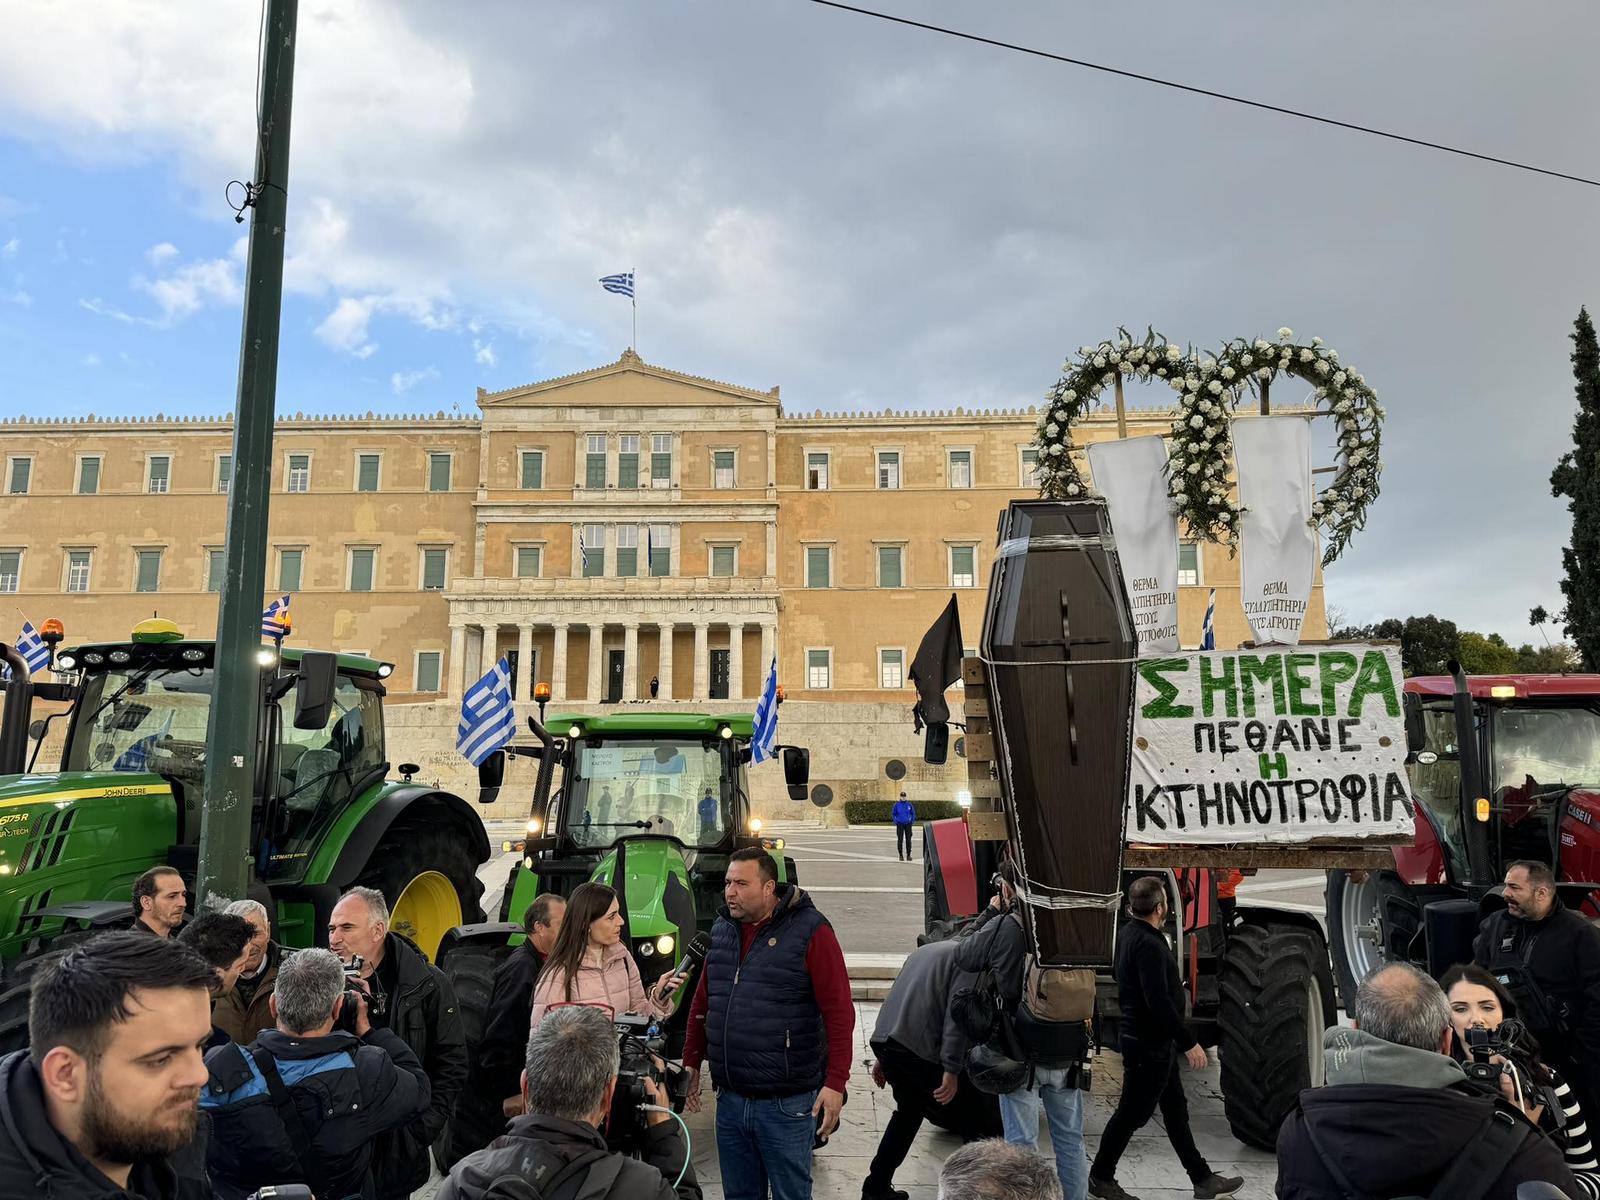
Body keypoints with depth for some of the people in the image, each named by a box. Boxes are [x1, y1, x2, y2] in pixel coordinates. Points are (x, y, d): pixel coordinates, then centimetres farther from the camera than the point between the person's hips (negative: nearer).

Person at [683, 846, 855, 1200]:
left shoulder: (810, 931, -12)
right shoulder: (722, 931, 7)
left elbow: (839, 1011, -15)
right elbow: (701, 1005, 15)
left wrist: (835, 1083, -19)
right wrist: (691, 1064, 13)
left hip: (785, 1104, -5)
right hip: (730, 1100, 6)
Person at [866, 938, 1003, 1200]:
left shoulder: (925, 950, 25)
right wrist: (952, 1070, -16)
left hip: (883, 1040, 8)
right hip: (919, 1049, -8)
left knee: (909, 1110, 29)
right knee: (981, 1122, 7)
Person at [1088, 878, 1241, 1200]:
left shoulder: (1129, 933, 5)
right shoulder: (1148, 944, -26)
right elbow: (1159, 1002, -30)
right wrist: (1189, 1043, -22)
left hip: (1153, 1040, 10)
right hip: (1149, 1043, -10)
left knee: (1176, 1110, 18)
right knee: (1132, 1113, 4)